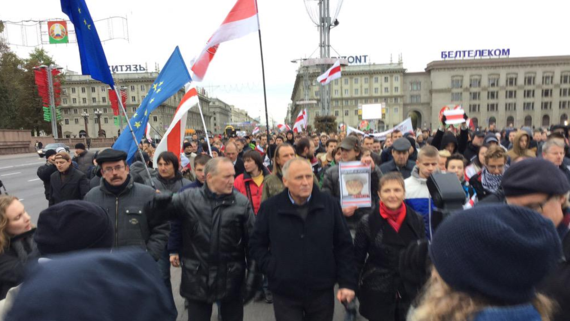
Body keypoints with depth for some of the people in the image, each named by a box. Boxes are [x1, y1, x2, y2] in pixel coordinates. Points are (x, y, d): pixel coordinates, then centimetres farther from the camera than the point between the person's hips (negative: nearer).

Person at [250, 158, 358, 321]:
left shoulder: (329, 204, -4)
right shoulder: (270, 207, -7)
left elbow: (344, 245, 0)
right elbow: (256, 245, 3)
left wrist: (347, 282, -4)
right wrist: (272, 268, -9)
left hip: (322, 292, 2)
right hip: (284, 294, -1)